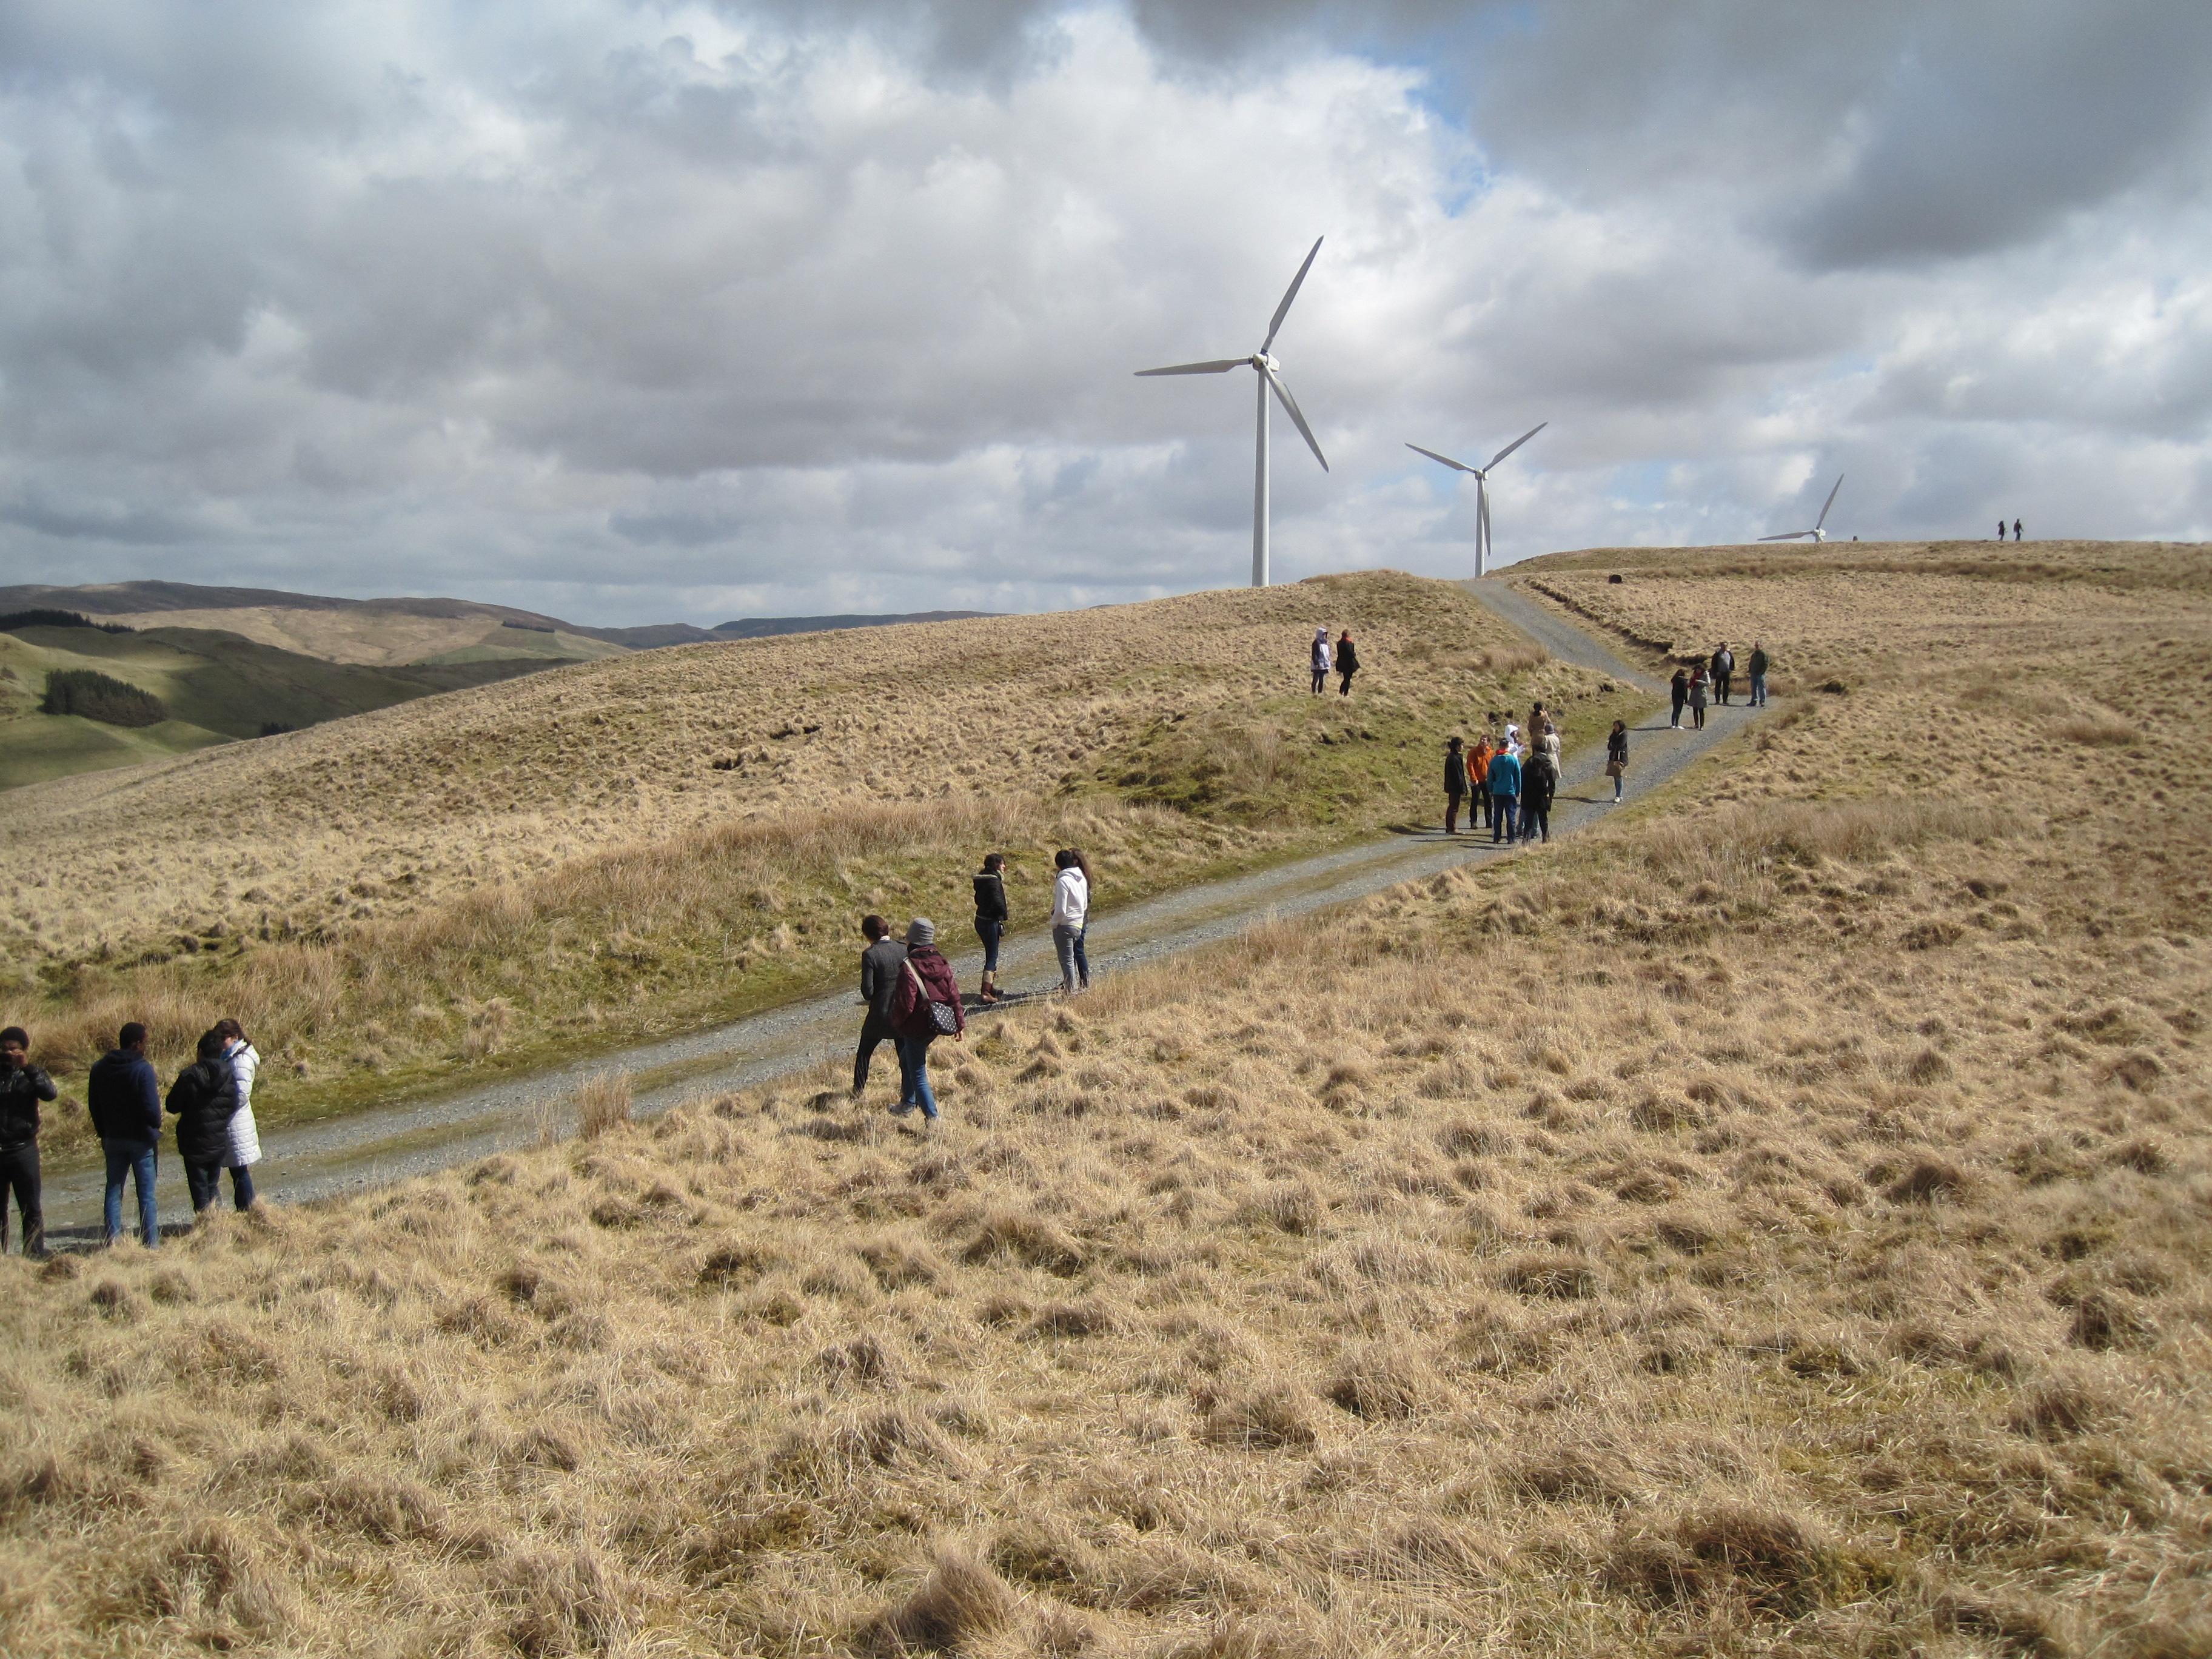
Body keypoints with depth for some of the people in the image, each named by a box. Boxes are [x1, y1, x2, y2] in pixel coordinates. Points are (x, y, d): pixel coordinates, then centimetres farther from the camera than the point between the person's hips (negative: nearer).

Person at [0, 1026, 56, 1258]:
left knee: (31, 1207, 2)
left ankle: (36, 1254, 7)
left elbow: (50, 1093, -18)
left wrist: (27, 1067, -25)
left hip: (23, 1150, -2)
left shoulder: (31, 1075, 2)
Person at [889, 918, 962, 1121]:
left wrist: (896, 1023, -2)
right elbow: (954, 995, 4)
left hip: (917, 1027, -8)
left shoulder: (909, 967, -22)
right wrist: (960, 1023, 13)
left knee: (918, 1076, 4)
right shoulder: (942, 963, -1)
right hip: (936, 1026, 8)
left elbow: (905, 1004, -21)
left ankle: (933, 1118, 5)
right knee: (906, 1059, 29)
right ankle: (907, 1104, 39)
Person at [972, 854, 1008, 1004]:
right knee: (992, 957, -5)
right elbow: (997, 901, -26)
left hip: (981, 920, 9)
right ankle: (985, 992, -8)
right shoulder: (994, 880, -18)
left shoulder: (981, 879, 10)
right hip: (991, 922, -9)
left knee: (991, 954, 21)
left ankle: (991, 987, 31)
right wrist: (1004, 914, -8)